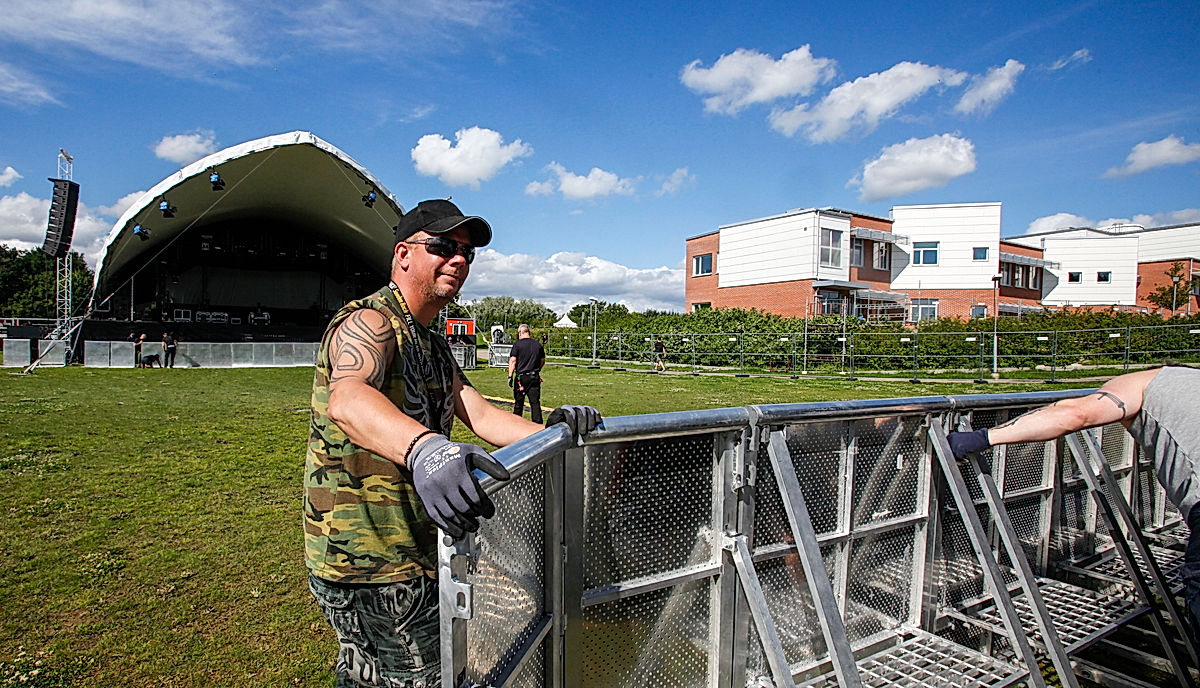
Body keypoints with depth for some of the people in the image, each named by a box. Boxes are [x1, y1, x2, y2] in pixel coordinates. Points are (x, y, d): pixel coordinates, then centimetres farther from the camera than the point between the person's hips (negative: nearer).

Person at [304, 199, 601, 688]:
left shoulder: (433, 346, 14)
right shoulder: (367, 323, -17)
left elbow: (479, 415, 4)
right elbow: (346, 399, -40)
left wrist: (551, 433, -12)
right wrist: (423, 448, -60)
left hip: (405, 554, 9)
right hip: (369, 562, -9)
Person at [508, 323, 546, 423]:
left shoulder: (518, 344, -5)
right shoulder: (537, 344, 7)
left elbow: (513, 361, -10)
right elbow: (543, 361, 14)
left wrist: (510, 376, -8)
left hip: (521, 377, -2)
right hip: (535, 377, 3)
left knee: (518, 401, 11)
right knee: (535, 402, 2)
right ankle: (538, 423, -5)